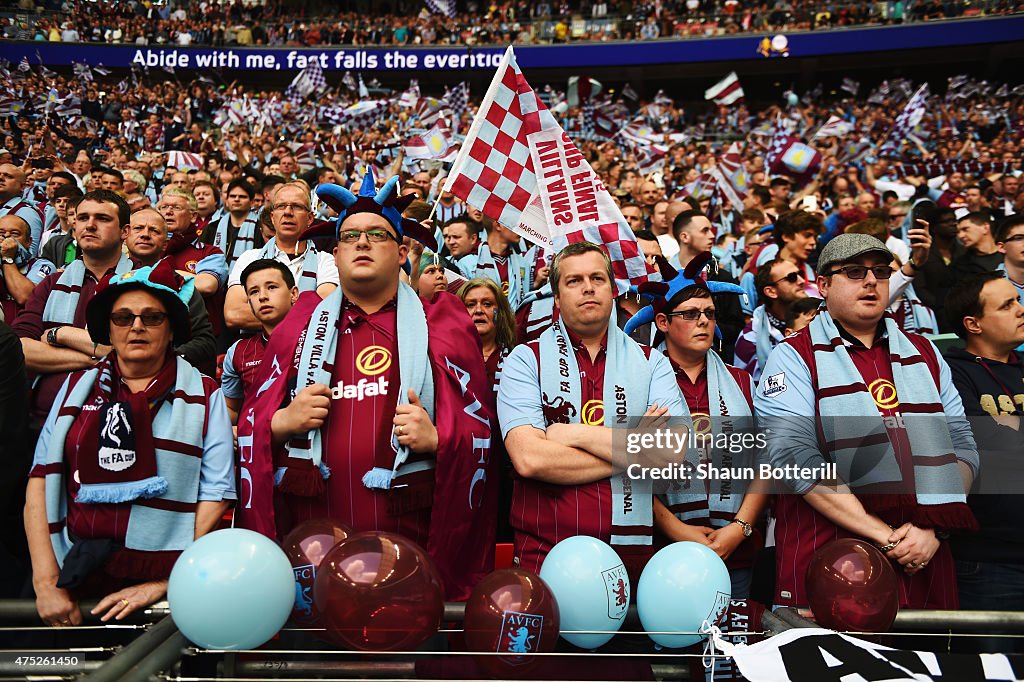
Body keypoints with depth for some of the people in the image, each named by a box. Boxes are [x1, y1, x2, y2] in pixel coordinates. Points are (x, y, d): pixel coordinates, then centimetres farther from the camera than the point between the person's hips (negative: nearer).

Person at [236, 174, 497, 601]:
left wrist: (437, 439, -16)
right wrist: (282, 422, -8)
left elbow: (479, 430, 3)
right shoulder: (301, 324, 11)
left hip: (410, 539, -1)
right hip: (309, 537, 2)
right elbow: (250, 427, 13)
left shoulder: (439, 325, 6)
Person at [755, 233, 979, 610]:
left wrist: (933, 527, -9)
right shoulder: (793, 356, -3)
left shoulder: (924, 353, 14)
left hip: (925, 558, 5)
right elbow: (794, 455, -15)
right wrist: (886, 536, -17)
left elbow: (962, 444, 7)